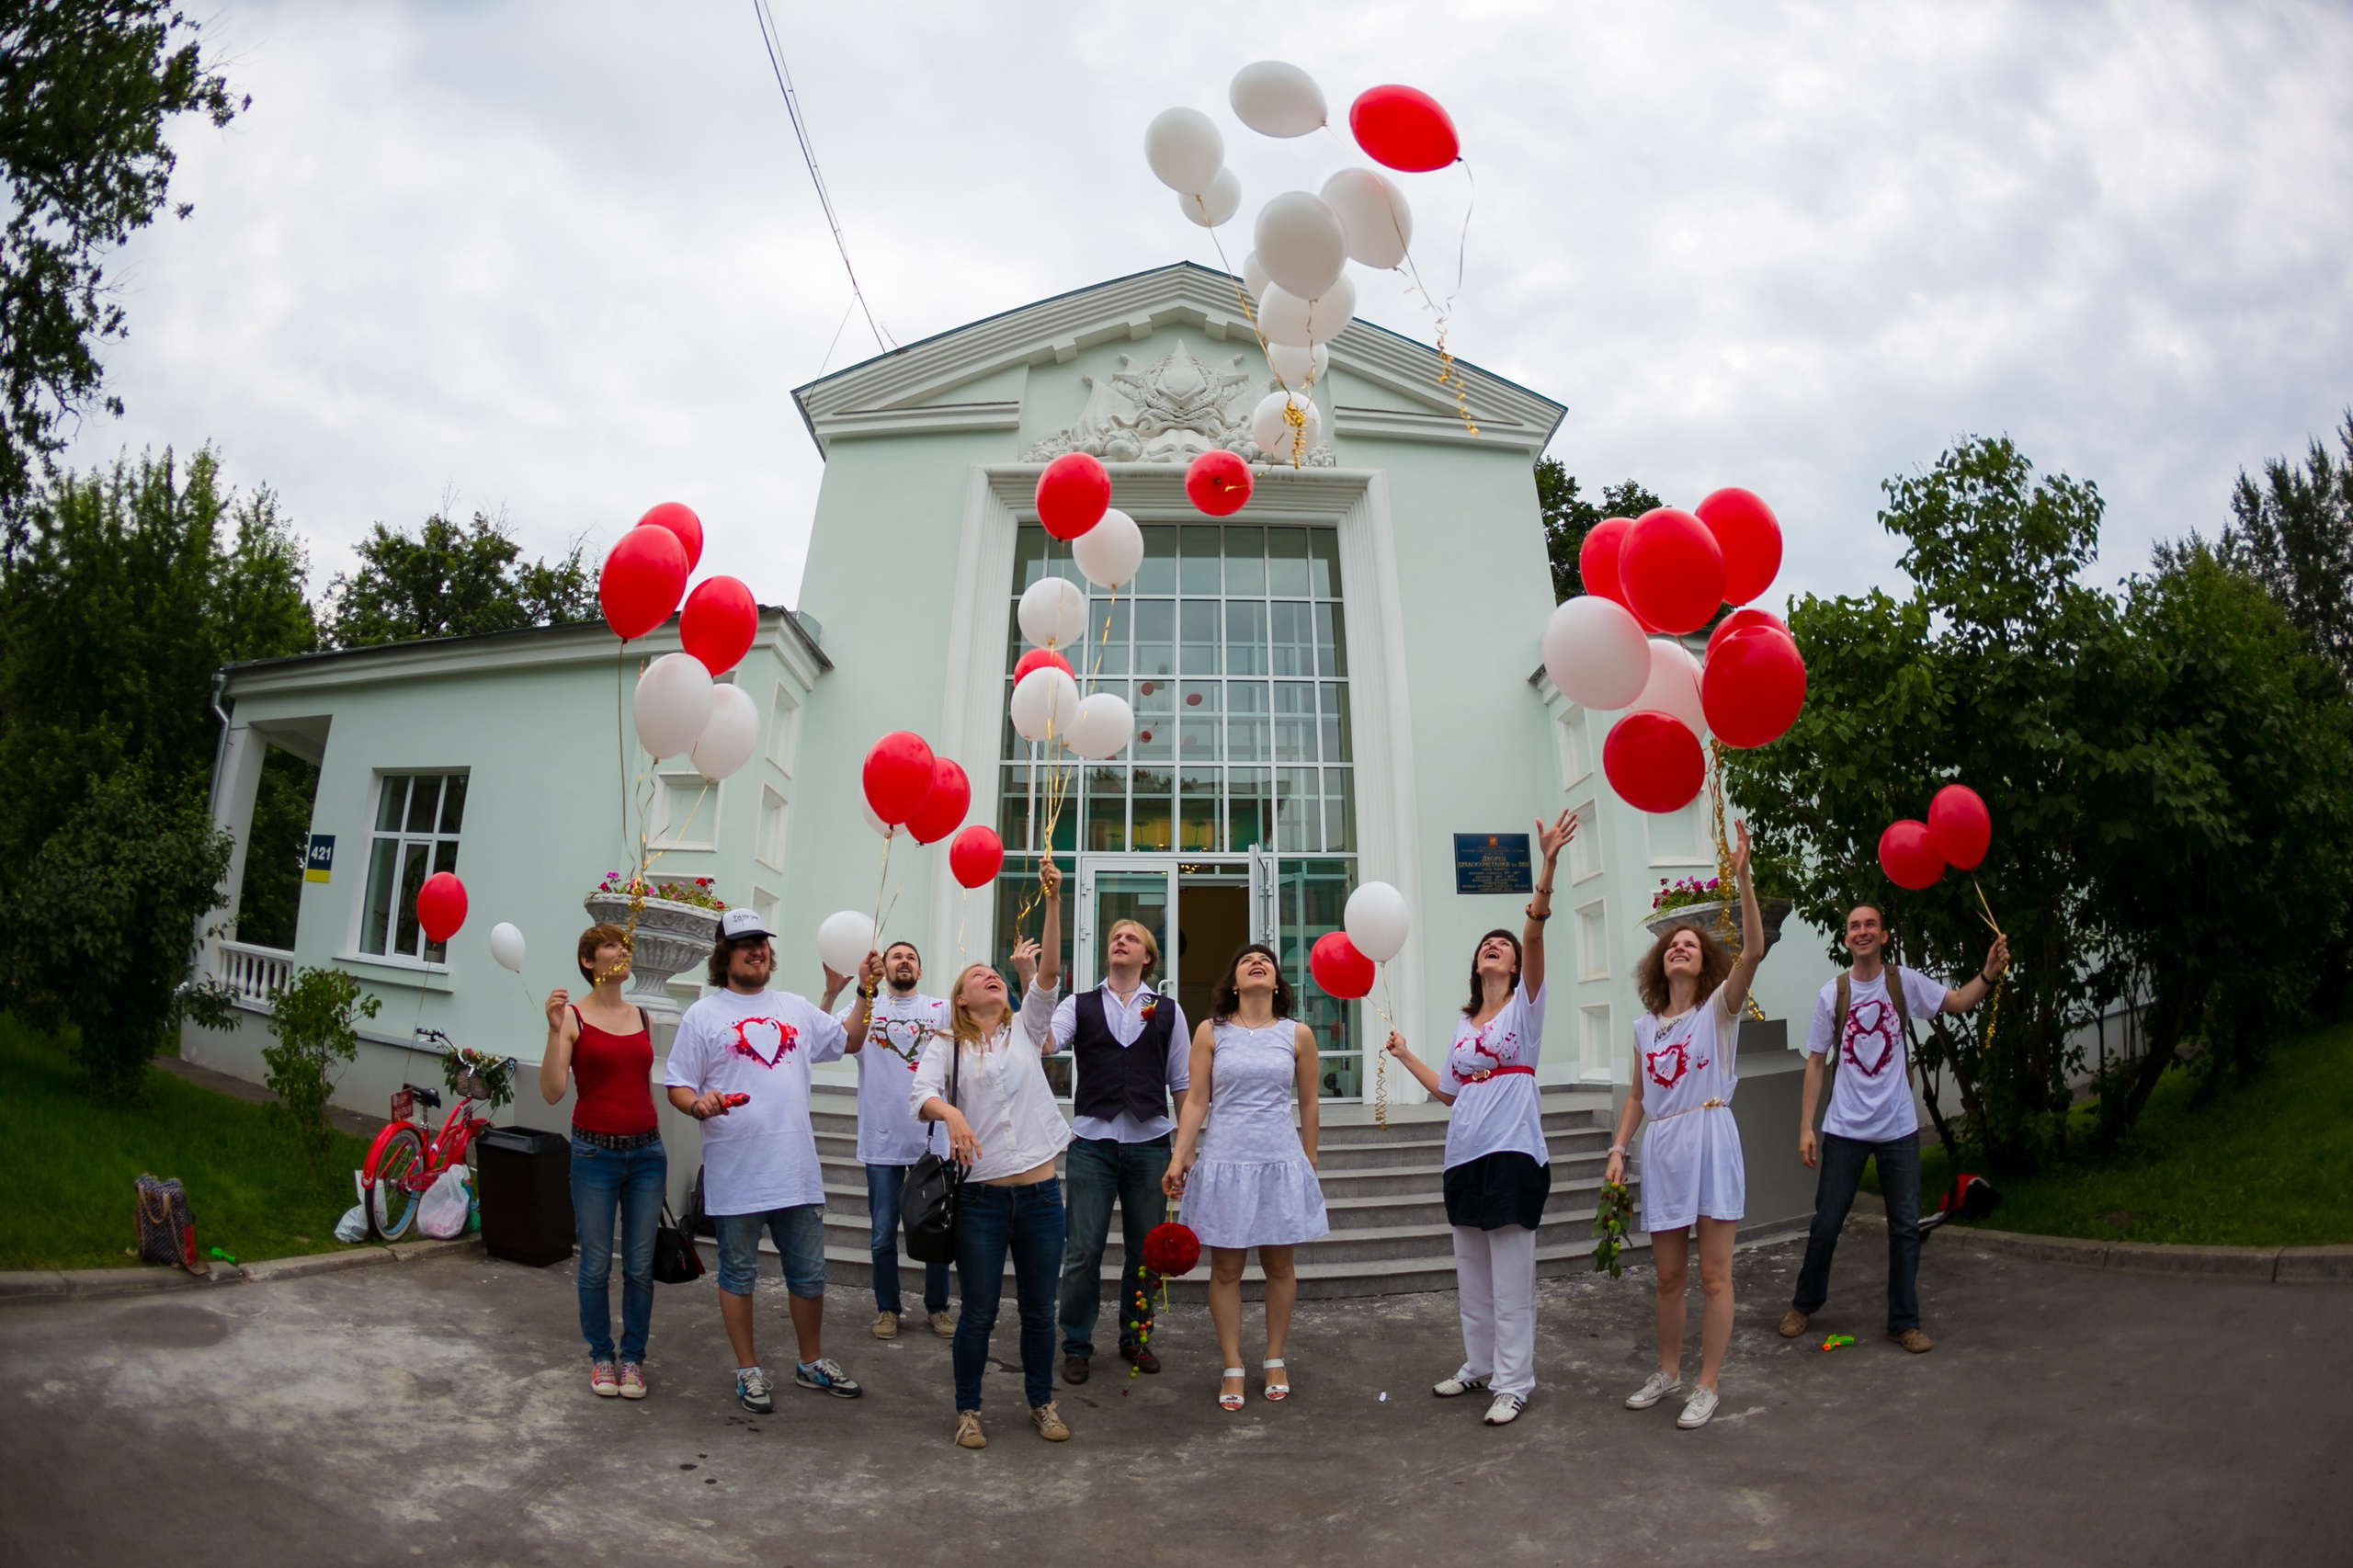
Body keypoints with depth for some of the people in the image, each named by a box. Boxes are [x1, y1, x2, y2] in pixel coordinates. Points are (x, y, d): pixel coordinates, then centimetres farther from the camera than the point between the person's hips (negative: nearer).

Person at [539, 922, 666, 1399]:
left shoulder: (641, 1017, 10)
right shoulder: (573, 1015, -4)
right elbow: (552, 1092, -12)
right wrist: (555, 1031, -23)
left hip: (646, 1151, 4)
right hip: (595, 1153, -4)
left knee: (640, 1267, 7)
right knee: (597, 1266, 6)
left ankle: (633, 1359, 21)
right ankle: (601, 1358, 24)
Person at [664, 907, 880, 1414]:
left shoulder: (795, 1008, 11)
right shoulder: (703, 1016, -3)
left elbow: (845, 1041, 21)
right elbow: (678, 1086, -3)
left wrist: (865, 994, 10)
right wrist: (697, 1103, -24)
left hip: (797, 1171, 4)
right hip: (735, 1175, -4)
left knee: (809, 1274, 14)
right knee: (738, 1273, 11)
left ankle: (812, 1362, 31)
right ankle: (749, 1370, 27)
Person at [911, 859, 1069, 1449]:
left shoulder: (1025, 1029, 9)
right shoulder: (946, 1045, 4)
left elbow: (1049, 971, -3)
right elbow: (921, 1095, -12)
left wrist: (1053, 901, -13)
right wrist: (949, 1112, -35)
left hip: (1039, 1191, 2)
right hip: (981, 1196, -2)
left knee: (1039, 1310, 12)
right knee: (978, 1313, 6)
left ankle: (1042, 1401, 31)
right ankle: (968, 1409, 26)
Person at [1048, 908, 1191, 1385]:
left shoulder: (1167, 1011, 8)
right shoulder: (1080, 1006, 7)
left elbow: (1182, 1083, 9)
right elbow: (1044, 1043, -12)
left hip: (1149, 1141, 1)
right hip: (1092, 1141, -1)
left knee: (1146, 1249, 10)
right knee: (1082, 1251, 1)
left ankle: (1136, 1337, 28)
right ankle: (1076, 1345, 18)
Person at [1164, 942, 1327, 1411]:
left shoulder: (1297, 1035, 2)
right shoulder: (1211, 1033, 0)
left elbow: (1308, 1106, 9)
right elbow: (1196, 1101, 1)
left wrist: (1310, 1165, 13)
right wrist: (1178, 1157, -6)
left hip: (1281, 1162, 1)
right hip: (1224, 1161, -1)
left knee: (1279, 1265, 10)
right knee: (1226, 1268, 5)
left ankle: (1274, 1360, 27)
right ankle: (1233, 1368, 18)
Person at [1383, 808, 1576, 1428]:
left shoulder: (1525, 1006, -2)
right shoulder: (1464, 1026, 15)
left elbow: (1535, 936, -18)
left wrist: (1548, 865, -32)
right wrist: (1407, 1056, 19)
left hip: (1512, 1154, -6)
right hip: (1465, 1156, 6)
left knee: (1510, 1276, -2)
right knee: (1471, 1274, 15)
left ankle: (1514, 1382, 8)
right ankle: (1478, 1365, 29)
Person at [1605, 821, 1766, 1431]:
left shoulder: (1719, 1009, -2)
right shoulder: (1644, 1026, 12)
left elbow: (1753, 951, -19)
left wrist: (1742, 877, -28)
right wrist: (1619, 1148, 4)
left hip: (1710, 1141, -4)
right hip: (1661, 1151, 4)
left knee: (1713, 1275, 1)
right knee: (1668, 1275, 12)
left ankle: (1707, 1386, 13)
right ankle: (1668, 1371, 28)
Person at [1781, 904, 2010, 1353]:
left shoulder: (1905, 982, -1)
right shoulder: (1833, 992, -3)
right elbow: (1815, 1063, -1)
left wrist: (1988, 974, -25)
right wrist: (1805, 1126, -4)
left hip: (1898, 1129, 1)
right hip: (1844, 1130, -1)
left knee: (1905, 1229, 8)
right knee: (1825, 1224, 6)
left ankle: (1904, 1322, 23)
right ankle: (1804, 1305, 26)